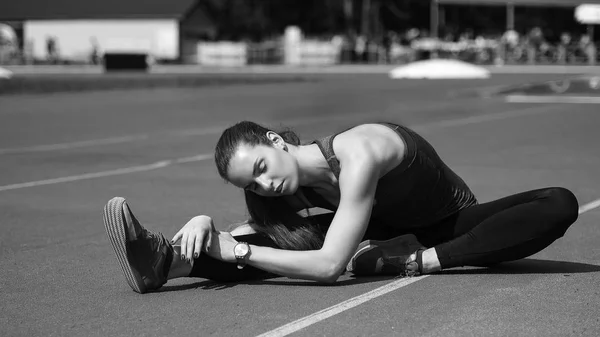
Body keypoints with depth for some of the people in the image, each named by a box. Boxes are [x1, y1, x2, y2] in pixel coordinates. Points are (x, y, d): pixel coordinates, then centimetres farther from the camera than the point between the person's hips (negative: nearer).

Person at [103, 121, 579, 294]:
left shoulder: (357, 155, -37)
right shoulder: (295, 187, -14)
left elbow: (330, 266, -40)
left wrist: (237, 251, -41)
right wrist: (204, 223, -30)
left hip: (450, 229, -4)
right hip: (387, 232, 5)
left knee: (561, 205, -33)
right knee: (289, 237, -20)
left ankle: (424, 261, -38)